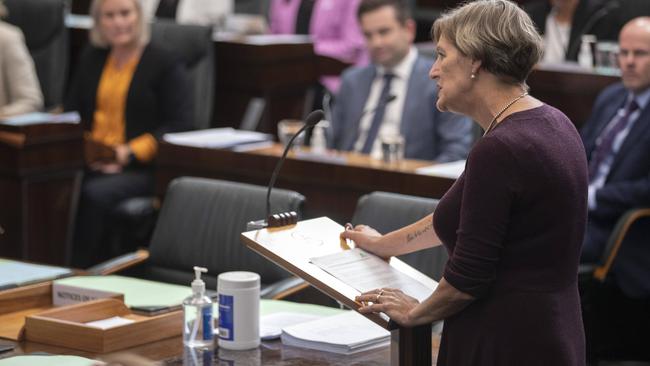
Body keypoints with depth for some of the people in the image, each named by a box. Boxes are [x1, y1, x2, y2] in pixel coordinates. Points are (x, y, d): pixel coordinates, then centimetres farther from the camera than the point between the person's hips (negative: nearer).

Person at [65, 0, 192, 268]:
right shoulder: (90, 60, 22)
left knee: (96, 193, -35)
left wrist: (130, 152, -15)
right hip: (90, 162, 4)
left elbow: (178, 125, -4)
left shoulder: (166, 65, 3)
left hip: (142, 168, -4)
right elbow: (71, 112, 23)